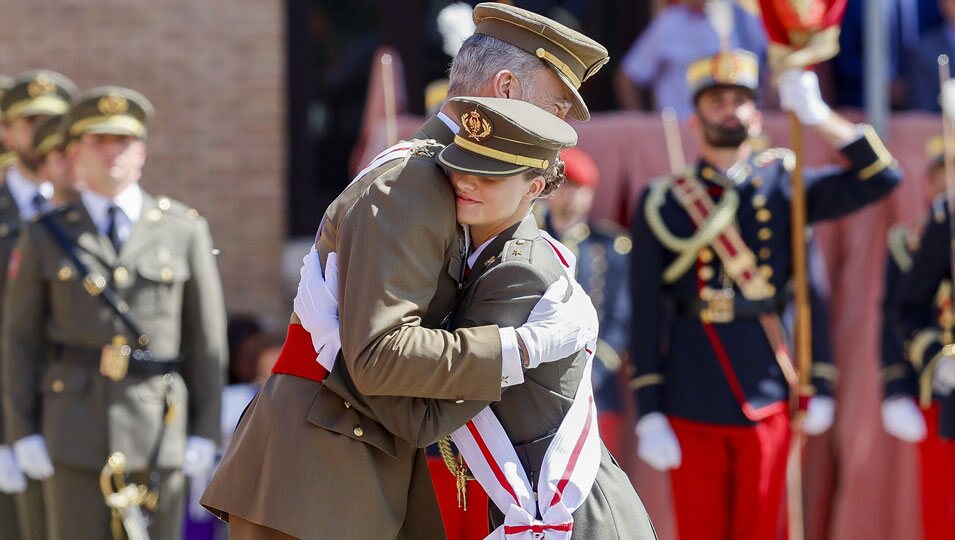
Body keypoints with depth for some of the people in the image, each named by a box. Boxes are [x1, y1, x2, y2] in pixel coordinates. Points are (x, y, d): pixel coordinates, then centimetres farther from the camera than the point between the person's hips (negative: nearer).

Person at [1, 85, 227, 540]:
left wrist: (204, 433, 1)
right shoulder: (45, 238, 5)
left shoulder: (184, 231, 5)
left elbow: (207, 336, 5)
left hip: (158, 433, 1)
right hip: (74, 430, 0)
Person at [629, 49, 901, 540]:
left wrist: (816, 116, -8)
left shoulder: (782, 185, 7)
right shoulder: (663, 203, 1)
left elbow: (880, 177, -1)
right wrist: (649, 415, -6)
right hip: (691, 404, -1)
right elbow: (647, 315, 0)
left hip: (767, 400, 1)